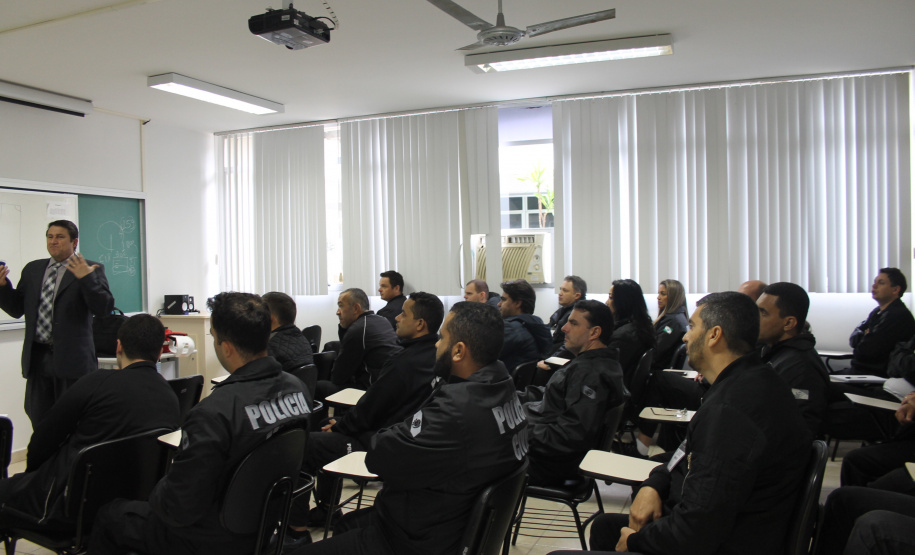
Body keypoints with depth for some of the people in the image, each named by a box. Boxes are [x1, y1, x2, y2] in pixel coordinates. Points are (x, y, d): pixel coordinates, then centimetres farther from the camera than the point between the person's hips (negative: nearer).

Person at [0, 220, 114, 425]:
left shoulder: (90, 269, -2)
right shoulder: (32, 269, 15)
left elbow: (104, 309, -12)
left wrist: (86, 278, -23)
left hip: (71, 360, -5)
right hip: (37, 358, 5)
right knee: (39, 419, 12)